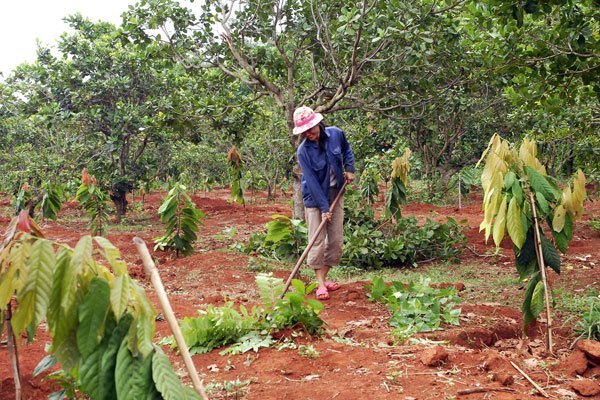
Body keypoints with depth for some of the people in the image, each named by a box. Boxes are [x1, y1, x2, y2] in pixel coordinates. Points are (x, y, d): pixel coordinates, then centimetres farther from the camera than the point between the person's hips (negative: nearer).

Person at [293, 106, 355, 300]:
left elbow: (347, 150, 15)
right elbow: (312, 181, -19)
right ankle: (320, 284, 1)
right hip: (315, 198, -4)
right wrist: (324, 207, -20)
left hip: (336, 194, 4)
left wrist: (349, 169, 1)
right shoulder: (303, 151, -19)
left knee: (336, 240, 5)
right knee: (317, 241, -6)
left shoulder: (336, 134, -9)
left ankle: (324, 277, 18)